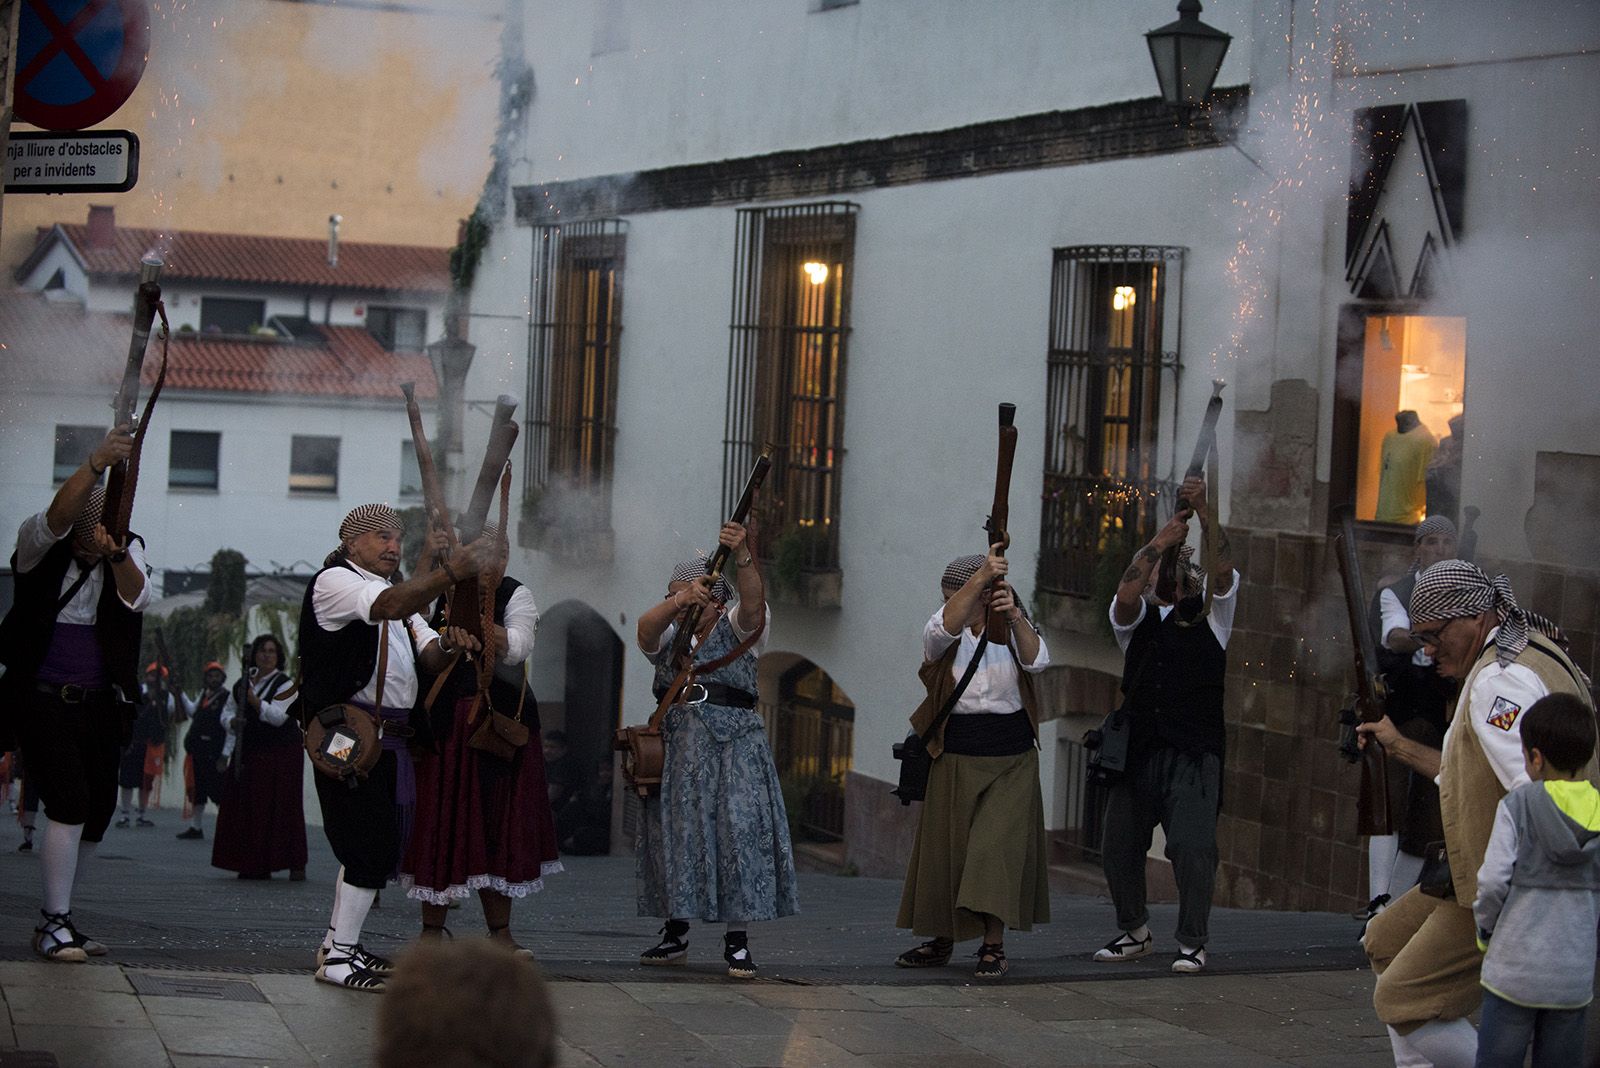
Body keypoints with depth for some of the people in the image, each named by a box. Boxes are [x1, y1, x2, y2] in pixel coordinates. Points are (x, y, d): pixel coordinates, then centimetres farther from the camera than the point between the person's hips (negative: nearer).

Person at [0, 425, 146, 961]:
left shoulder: (130, 550, 3)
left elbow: (137, 598, -16)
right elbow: (56, 518, -28)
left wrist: (117, 555, -37)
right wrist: (97, 463, -41)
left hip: (100, 704, 5)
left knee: (96, 813, 5)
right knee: (69, 802, -16)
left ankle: (56, 921, 19)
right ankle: (55, 923, -9)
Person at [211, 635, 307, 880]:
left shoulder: (286, 684, -3)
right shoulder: (242, 685, 13)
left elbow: (278, 716, -17)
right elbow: (227, 713, 20)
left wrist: (255, 701, -28)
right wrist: (232, 721, -2)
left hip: (281, 755, -5)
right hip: (248, 754, 5)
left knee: (283, 807, -8)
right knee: (247, 808, 0)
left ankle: (296, 864, -5)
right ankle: (254, 864, 4)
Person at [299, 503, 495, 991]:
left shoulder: (400, 594, 26)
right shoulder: (335, 581, -5)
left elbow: (430, 658, 15)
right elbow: (389, 607, -26)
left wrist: (446, 643, -10)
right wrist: (455, 571, -37)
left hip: (390, 739, 9)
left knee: (373, 845, 10)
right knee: (374, 846, -12)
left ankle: (338, 944, 19)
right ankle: (338, 956, -5)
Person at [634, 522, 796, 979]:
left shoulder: (737, 627, 4)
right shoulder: (667, 634, 11)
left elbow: (753, 600, -18)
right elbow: (647, 627, -12)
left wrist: (741, 556, -37)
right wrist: (680, 600, -32)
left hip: (734, 747, -3)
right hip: (676, 748, 3)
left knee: (739, 831, -10)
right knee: (673, 834, 7)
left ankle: (737, 942, -6)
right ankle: (675, 937, 19)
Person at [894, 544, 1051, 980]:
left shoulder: (1010, 632, 4)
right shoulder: (946, 636, 0)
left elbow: (1037, 660, -16)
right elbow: (944, 626, -26)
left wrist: (1015, 617, -32)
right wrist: (983, 575, -37)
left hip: (1011, 761, -1)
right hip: (955, 759, 1)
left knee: (998, 847, -10)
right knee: (945, 847, 6)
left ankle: (994, 946, -7)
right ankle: (941, 940, 20)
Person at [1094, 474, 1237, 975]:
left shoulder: (1212, 616, 10)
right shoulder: (1137, 620, 14)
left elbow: (1224, 567, -7)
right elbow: (1126, 592, -9)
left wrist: (1202, 510, -16)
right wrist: (1160, 540, -11)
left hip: (1194, 754, -3)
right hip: (1137, 749, 3)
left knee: (1192, 847, -13)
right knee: (1118, 846, 6)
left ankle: (1192, 943, 1)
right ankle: (1135, 932, 27)